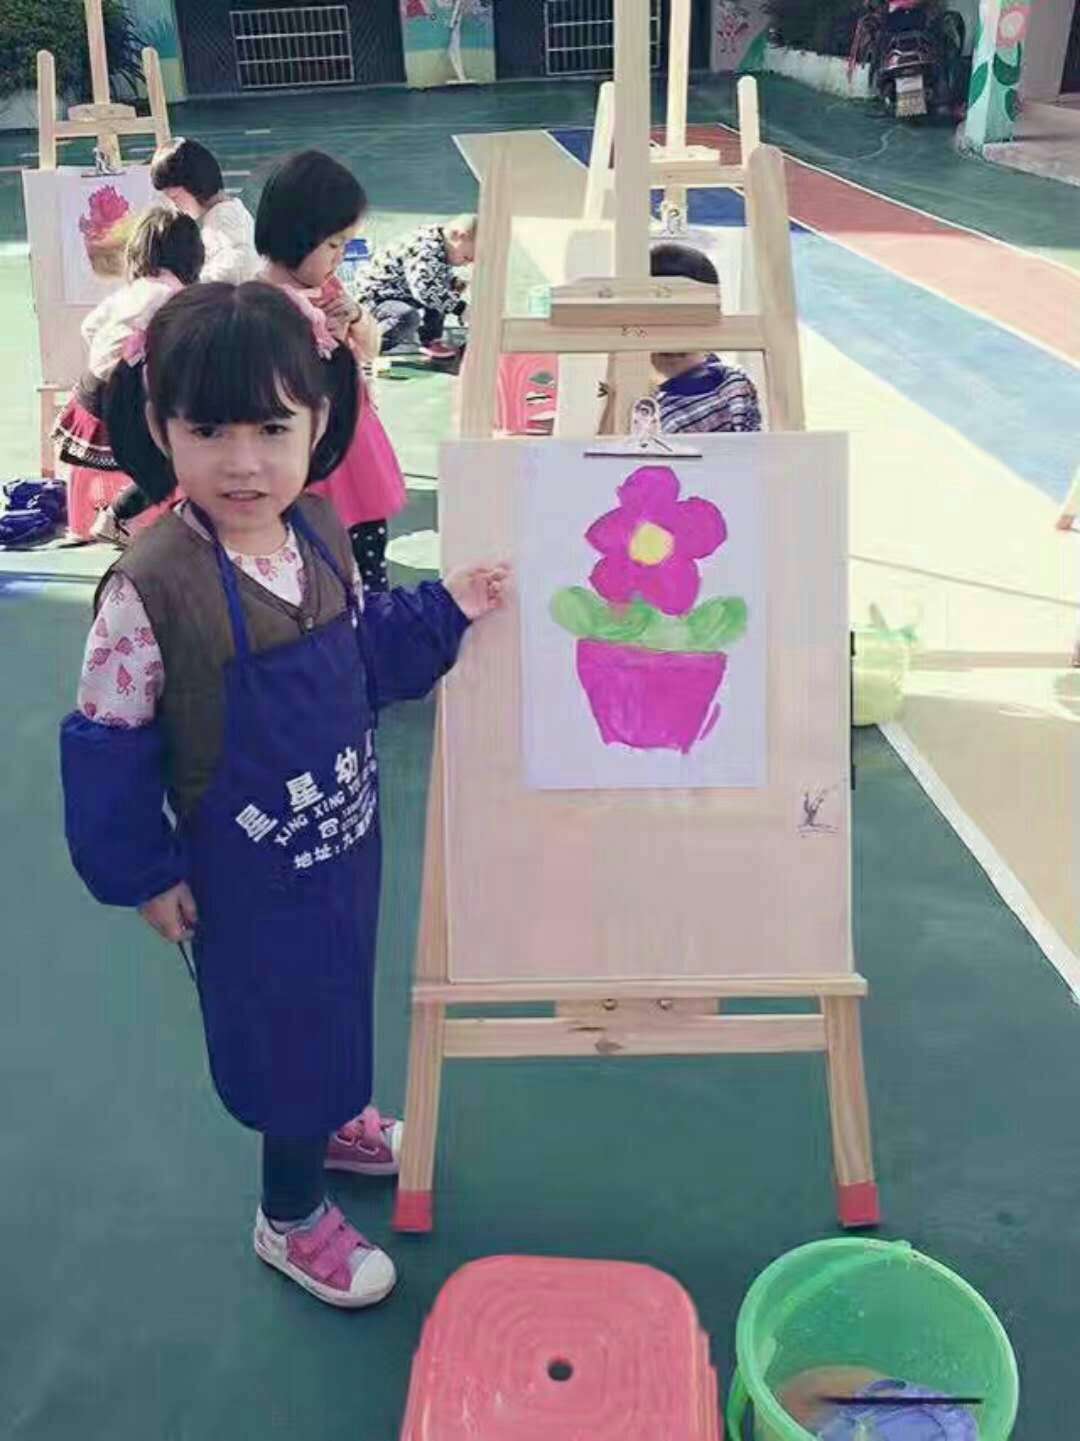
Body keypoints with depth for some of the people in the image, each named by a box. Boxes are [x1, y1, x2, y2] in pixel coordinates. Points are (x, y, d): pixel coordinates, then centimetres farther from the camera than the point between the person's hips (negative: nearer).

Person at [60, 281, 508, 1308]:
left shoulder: (317, 529, -7)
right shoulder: (151, 586, -27)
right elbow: (108, 745, -18)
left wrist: (446, 610, -3)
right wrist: (144, 875, -11)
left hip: (343, 832, 7)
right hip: (245, 870, -6)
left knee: (330, 996, 27)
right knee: (278, 1019, 12)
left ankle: (326, 1121, 58)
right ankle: (291, 1217, 38)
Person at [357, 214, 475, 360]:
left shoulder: (443, 248, 2)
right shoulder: (424, 250, -29)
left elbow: (442, 274, 23)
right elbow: (425, 289, -43)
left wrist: (454, 282, 1)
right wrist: (461, 308, -42)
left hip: (403, 295, 10)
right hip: (377, 299, -10)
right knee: (409, 317, -35)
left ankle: (431, 339, 17)